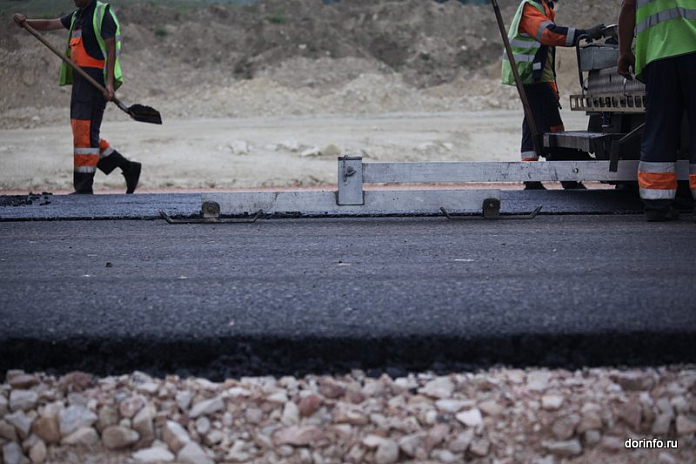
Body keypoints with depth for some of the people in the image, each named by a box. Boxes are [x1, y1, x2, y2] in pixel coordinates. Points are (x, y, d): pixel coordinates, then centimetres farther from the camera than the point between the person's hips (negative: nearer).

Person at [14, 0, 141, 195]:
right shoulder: (77, 16, 20)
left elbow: (111, 50, -12)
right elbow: (48, 24, 18)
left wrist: (109, 82, -20)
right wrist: (25, 22, 0)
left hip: (95, 80, -9)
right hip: (80, 80, 9)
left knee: (85, 132, -11)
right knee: (83, 134, 9)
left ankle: (84, 187, -9)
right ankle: (128, 168, 16)